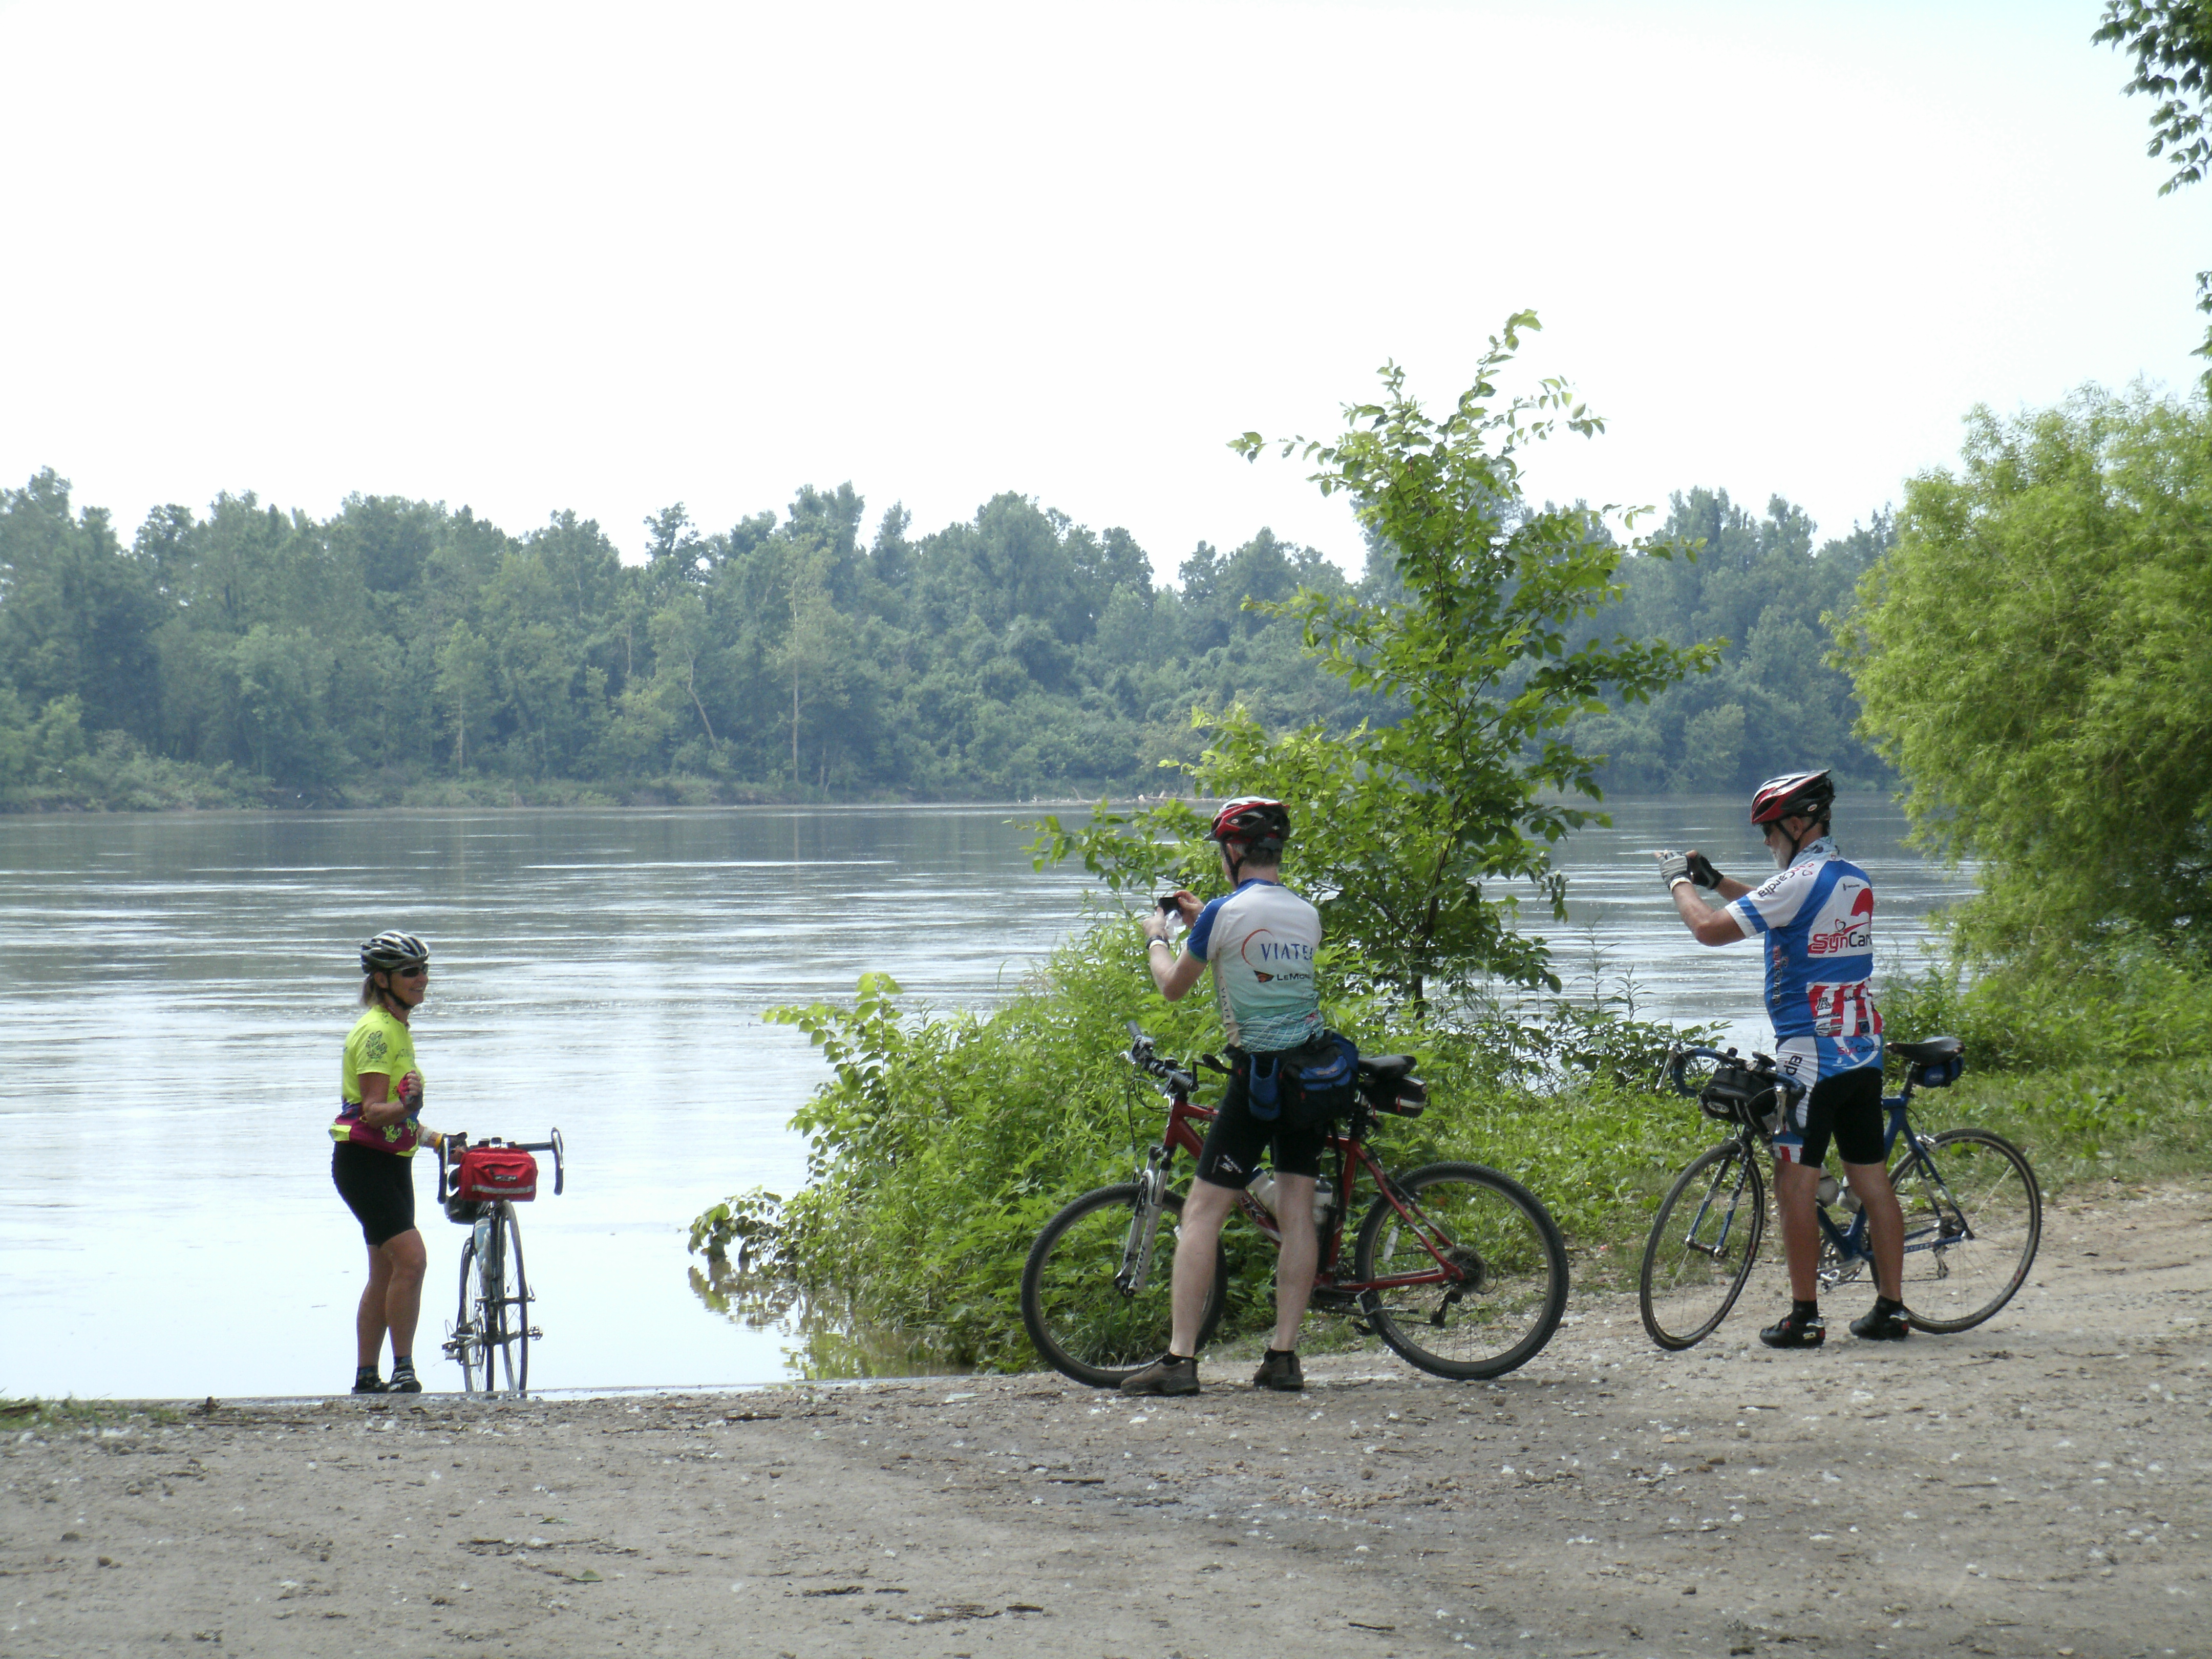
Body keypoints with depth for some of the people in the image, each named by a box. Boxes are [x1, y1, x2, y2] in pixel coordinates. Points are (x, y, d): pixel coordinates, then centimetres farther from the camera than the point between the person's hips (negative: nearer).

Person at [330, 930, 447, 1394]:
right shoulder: (377, 1031, -15)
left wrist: (432, 1137, 26)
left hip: (391, 1163, 10)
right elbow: (372, 1112, -23)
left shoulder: (398, 1029, 14)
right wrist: (406, 1105, -39)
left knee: (386, 1273, 10)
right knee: (410, 1256, -20)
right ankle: (403, 1370, -17)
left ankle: (366, 1378, 15)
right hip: (364, 1162, -10)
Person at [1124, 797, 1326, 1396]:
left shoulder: (1225, 913, -10)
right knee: (1297, 1212, 7)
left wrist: (1156, 938, 22)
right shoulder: (1307, 915, 8)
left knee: (1202, 1212, -4)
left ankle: (1180, 1358, -9)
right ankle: (1284, 1355, 4)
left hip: (1257, 1072, -6)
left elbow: (1174, 986, 3)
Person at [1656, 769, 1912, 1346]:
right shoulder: (1855, 881, 13)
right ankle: (1891, 1309, 12)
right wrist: (1715, 879, 24)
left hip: (1811, 1054, -8)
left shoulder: (1801, 881, -14)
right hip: (1864, 1049, 8)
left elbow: (1711, 929, -14)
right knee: (1872, 1181, 10)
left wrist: (1679, 881, 4)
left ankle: (1804, 1316, -3)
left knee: (1795, 1183, -2)